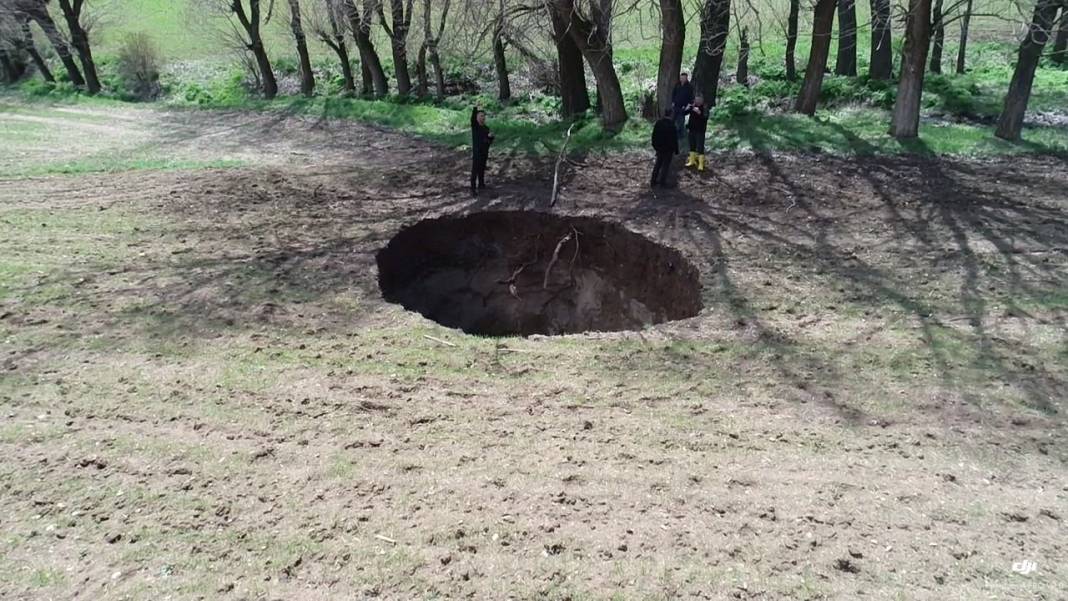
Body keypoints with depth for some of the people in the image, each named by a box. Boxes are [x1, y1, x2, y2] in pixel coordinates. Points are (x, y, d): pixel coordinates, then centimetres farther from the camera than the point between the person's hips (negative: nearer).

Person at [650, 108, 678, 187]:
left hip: (659, 147, 5)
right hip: (668, 148, -5)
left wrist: (655, 146, 16)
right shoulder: (671, 124, -17)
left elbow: (654, 136, 5)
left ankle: (653, 180, 13)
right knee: (665, 164, 4)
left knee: (658, 164, 14)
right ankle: (662, 181, 4)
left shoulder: (658, 122, -2)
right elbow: (674, 138, -12)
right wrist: (676, 150, -4)